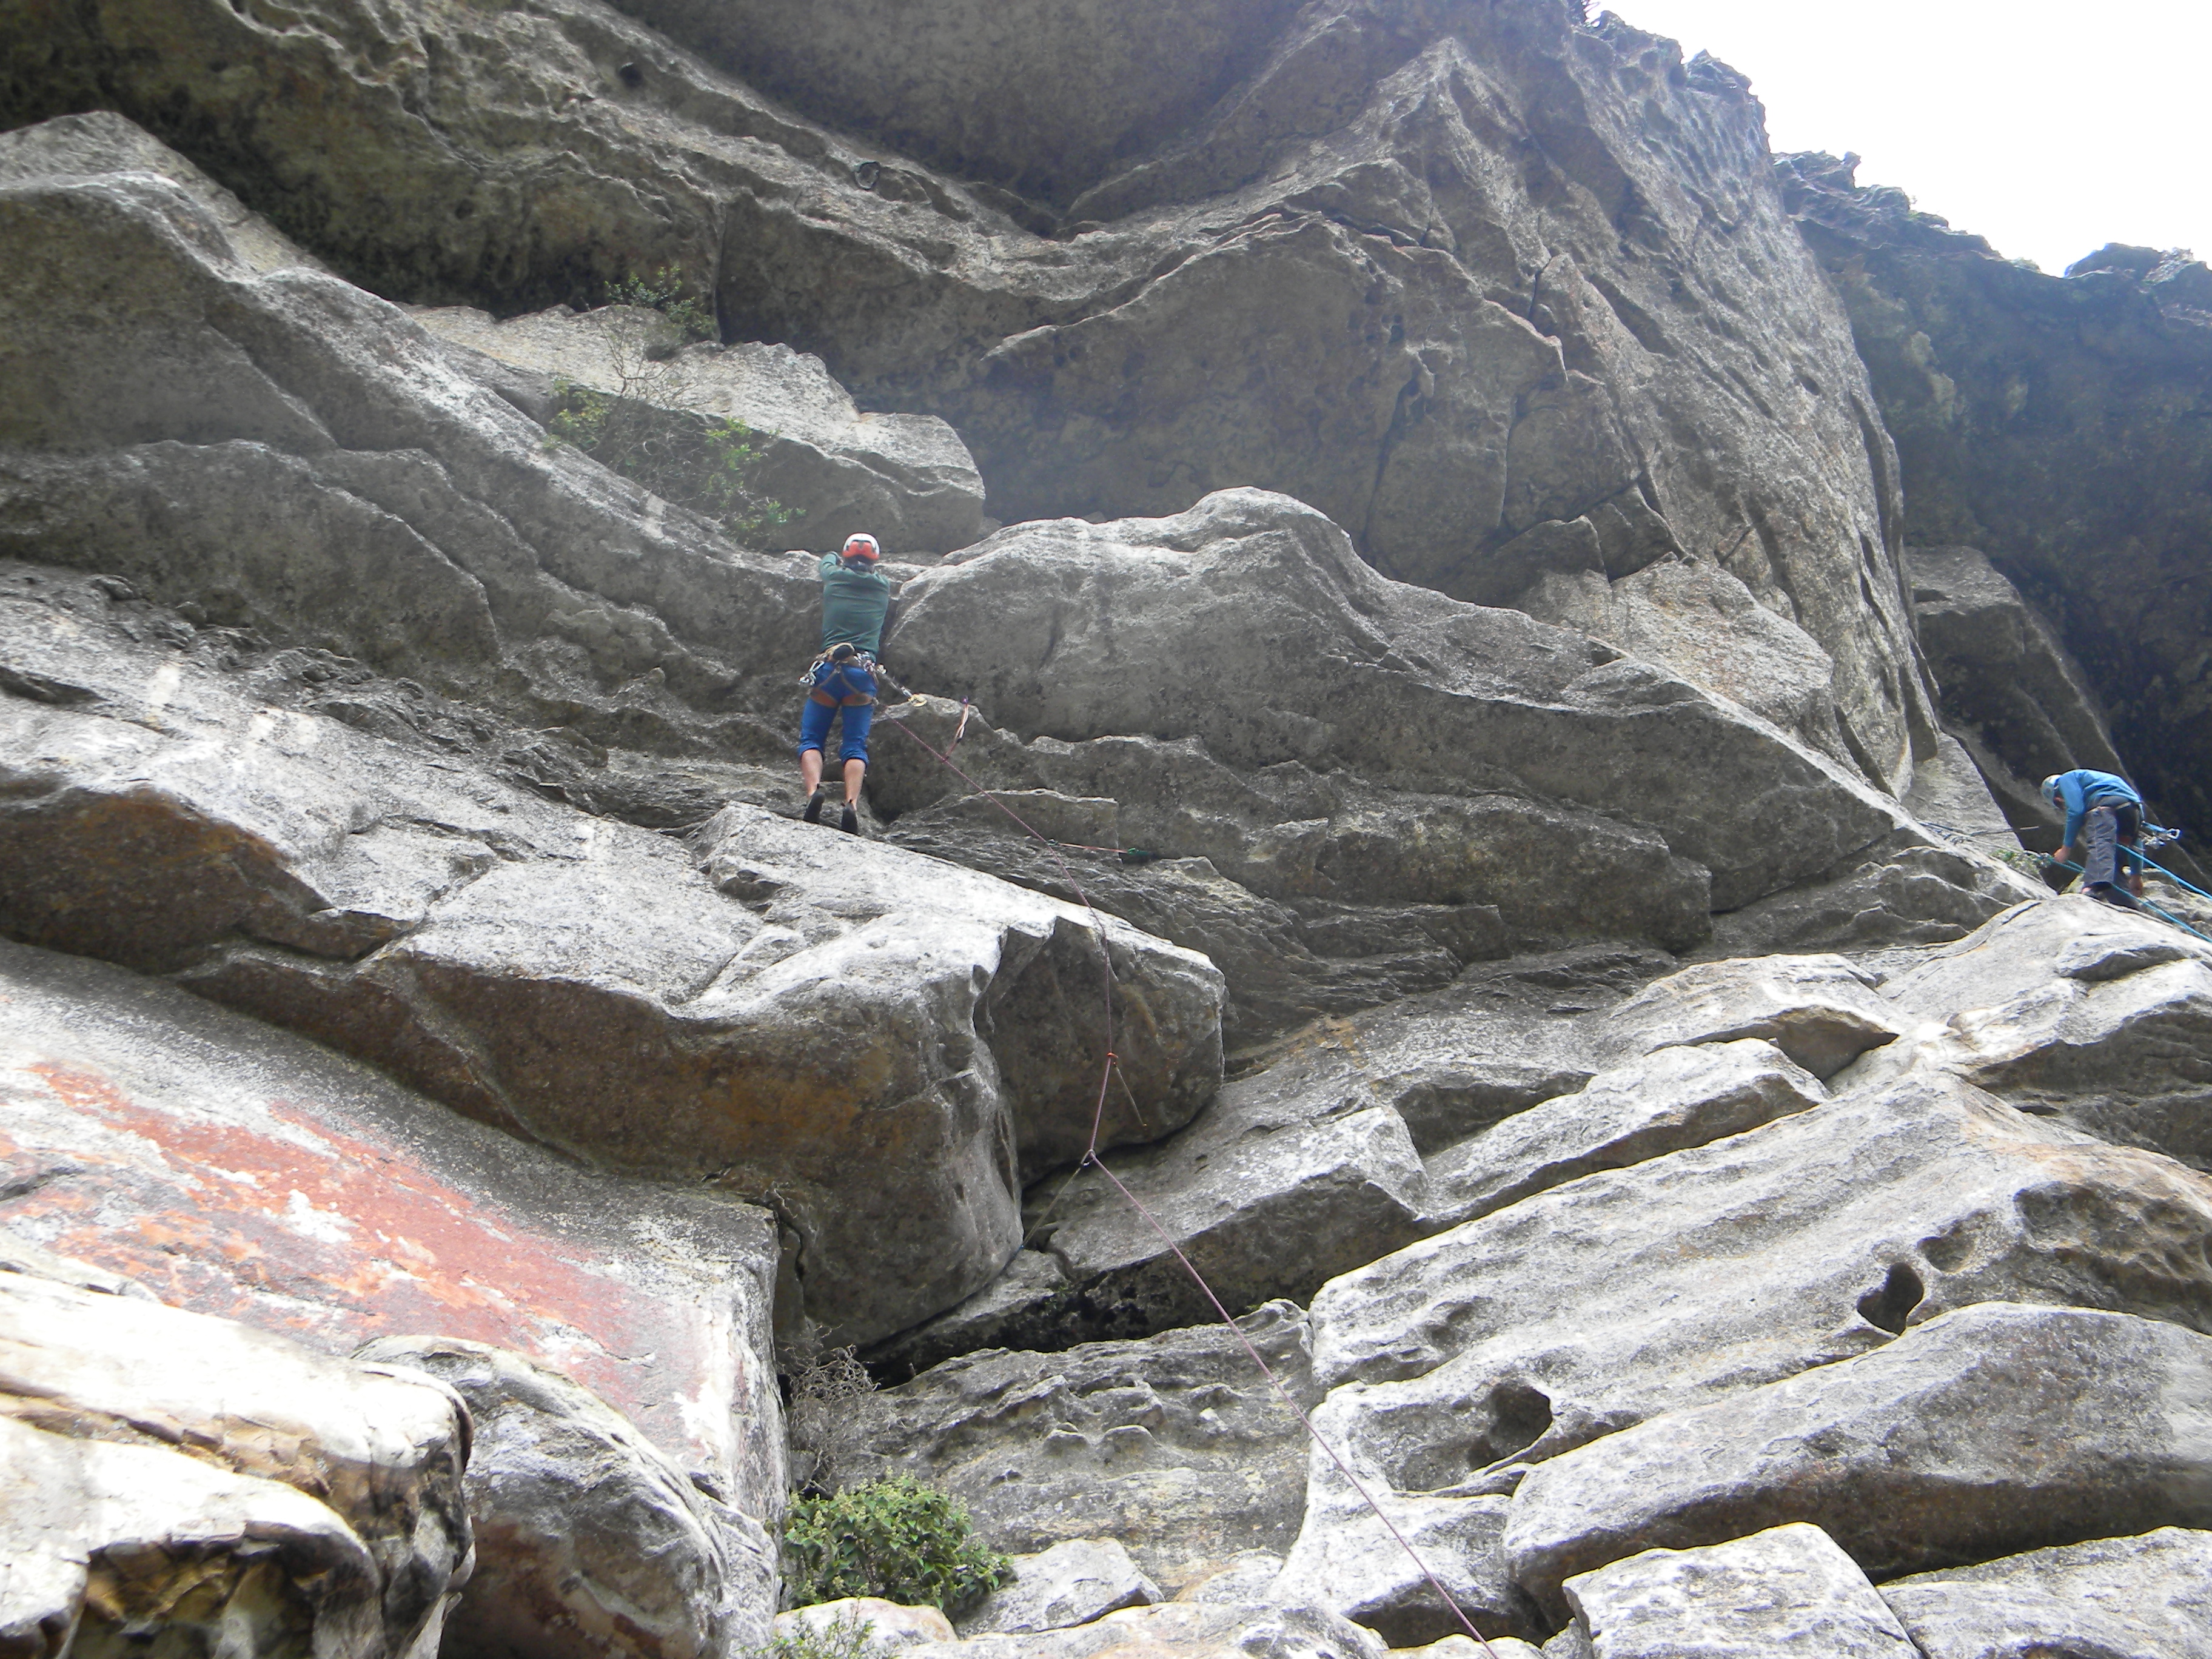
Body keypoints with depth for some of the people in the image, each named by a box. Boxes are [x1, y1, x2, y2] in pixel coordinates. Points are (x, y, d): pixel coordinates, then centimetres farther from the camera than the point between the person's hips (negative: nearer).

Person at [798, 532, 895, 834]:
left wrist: (833, 558, 61)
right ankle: (852, 803, -27)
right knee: (855, 746, -3)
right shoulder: (883, 586, 14)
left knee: (811, 740, 2)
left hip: (828, 670, -1)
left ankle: (814, 789, -25)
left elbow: (828, 560, 38)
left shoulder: (834, 578, 13)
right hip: (863, 673, 1)